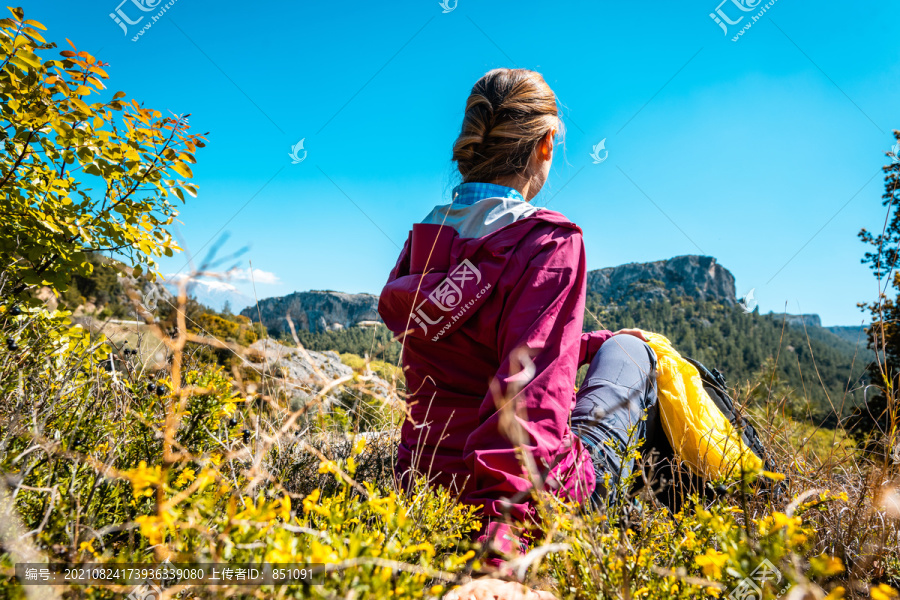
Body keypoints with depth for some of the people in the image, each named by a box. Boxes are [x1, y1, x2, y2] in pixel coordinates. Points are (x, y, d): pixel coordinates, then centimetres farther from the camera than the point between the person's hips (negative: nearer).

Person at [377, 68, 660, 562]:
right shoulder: (550, 242, -19)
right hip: (540, 493, -6)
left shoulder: (423, 237, 2)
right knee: (628, 350, 22)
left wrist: (586, 344, 20)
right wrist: (503, 519, -31)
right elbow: (534, 388, -31)